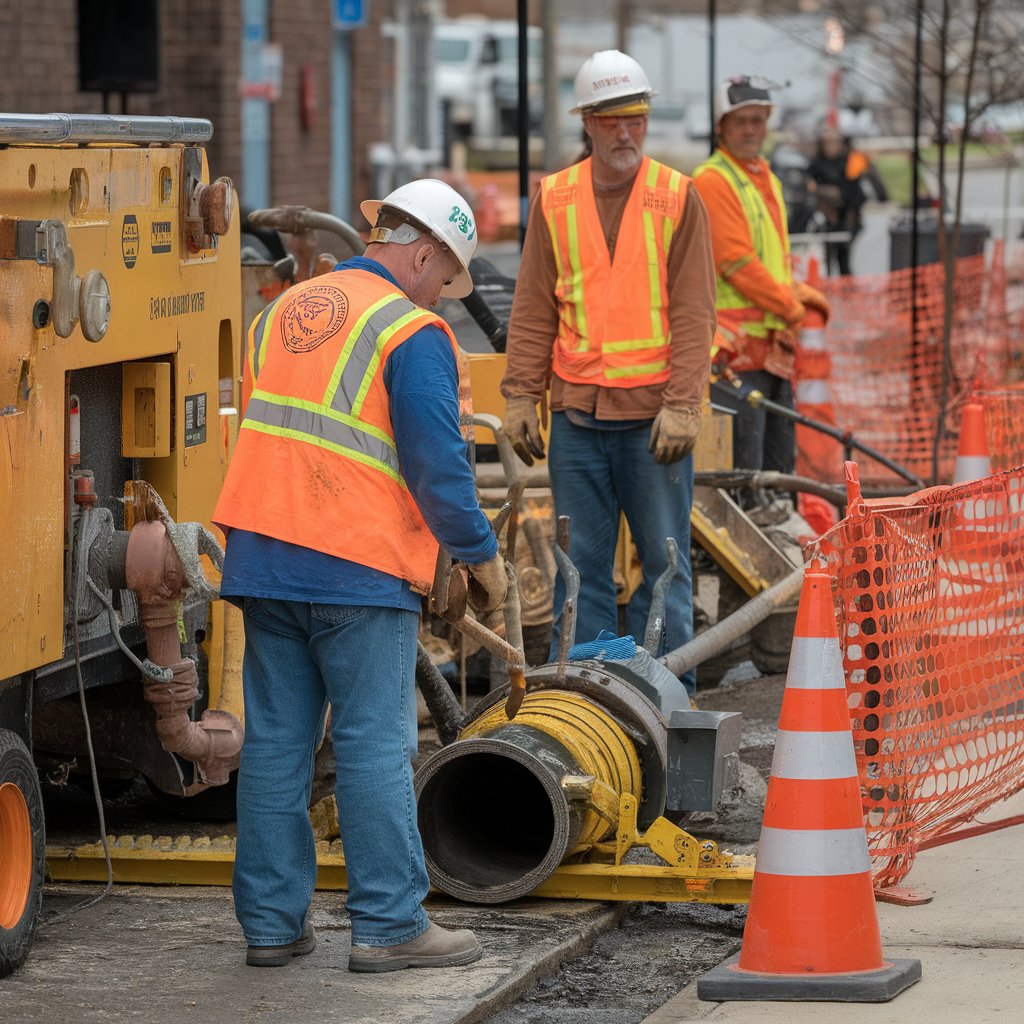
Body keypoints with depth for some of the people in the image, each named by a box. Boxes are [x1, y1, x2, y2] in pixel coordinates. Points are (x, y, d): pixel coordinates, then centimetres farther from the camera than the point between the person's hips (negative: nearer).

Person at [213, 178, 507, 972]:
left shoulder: (282, 312, 16)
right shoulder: (412, 333, -8)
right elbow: (436, 463, -12)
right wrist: (481, 555, 0)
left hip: (262, 556, 7)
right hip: (359, 569, -7)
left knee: (275, 742, 9)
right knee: (375, 747, -2)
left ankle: (272, 920, 12)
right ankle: (390, 924, 0)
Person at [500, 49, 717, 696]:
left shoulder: (678, 198, 1)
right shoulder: (556, 200, 8)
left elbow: (694, 312, -3)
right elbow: (533, 311, 9)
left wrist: (681, 404, -12)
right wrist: (522, 397, 1)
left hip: (654, 411, -2)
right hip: (578, 411, 2)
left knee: (665, 558, 1)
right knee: (580, 562, 5)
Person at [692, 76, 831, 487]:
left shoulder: (767, 180, 19)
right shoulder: (712, 181, -10)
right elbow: (736, 262, -16)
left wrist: (799, 294, 8)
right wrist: (792, 309, -11)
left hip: (774, 344, 9)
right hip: (738, 343, -9)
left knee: (780, 461, 14)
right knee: (743, 467, -10)